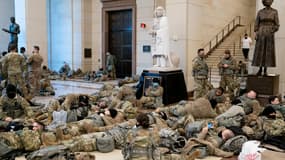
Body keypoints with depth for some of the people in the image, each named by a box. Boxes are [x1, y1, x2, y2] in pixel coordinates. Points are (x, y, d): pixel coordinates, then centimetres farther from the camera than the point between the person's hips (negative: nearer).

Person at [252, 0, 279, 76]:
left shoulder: (275, 11, 5)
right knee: (260, 52, -2)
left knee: (268, 52, -3)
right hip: (261, 33, 1)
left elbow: (277, 25, 3)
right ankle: (260, 70, 6)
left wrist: (272, 32, -11)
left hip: (269, 34, 0)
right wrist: (256, 33, -5)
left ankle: (265, 71, 4)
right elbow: (256, 24, 6)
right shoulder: (260, 12, 7)